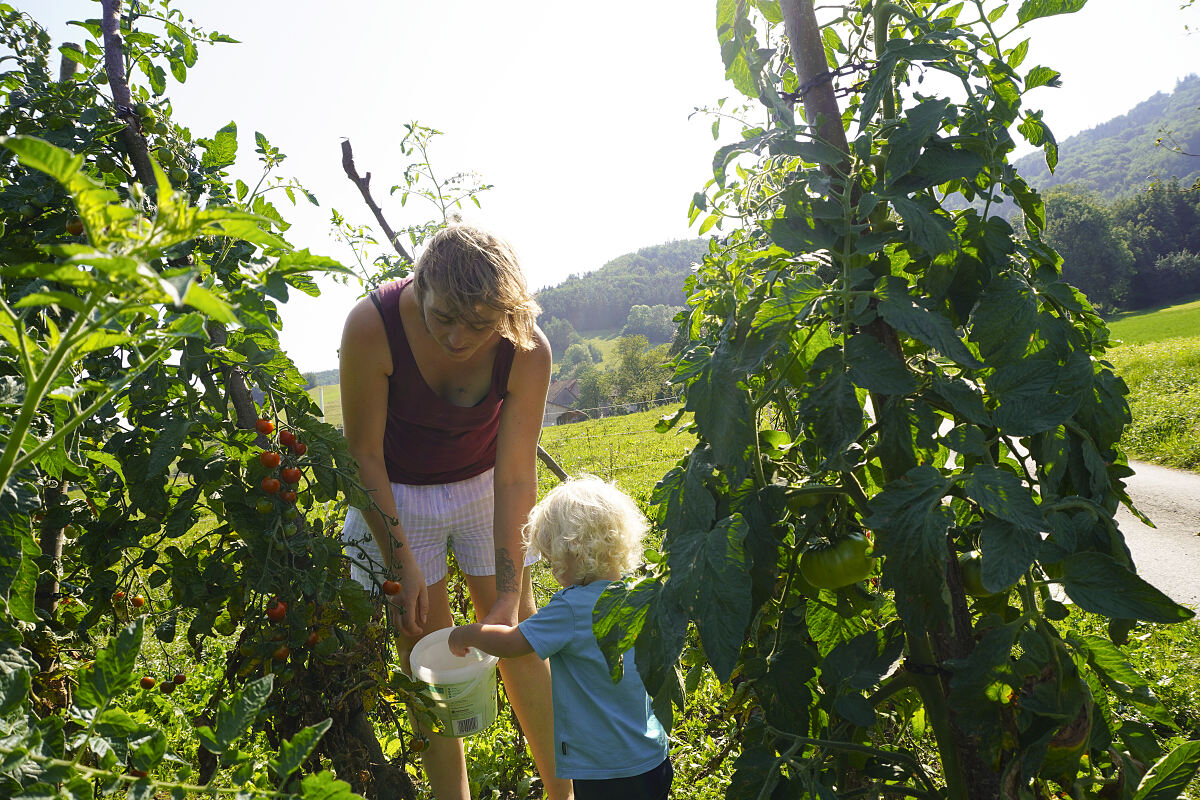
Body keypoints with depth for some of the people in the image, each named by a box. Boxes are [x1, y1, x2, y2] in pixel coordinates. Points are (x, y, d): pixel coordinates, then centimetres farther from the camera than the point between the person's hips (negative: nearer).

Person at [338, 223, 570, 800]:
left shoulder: (527, 350, -27)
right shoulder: (371, 326, -30)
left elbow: (515, 475, -23)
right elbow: (364, 453, -19)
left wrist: (510, 596, -26)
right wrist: (401, 563, -20)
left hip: (484, 486, 1)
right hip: (396, 494, -1)